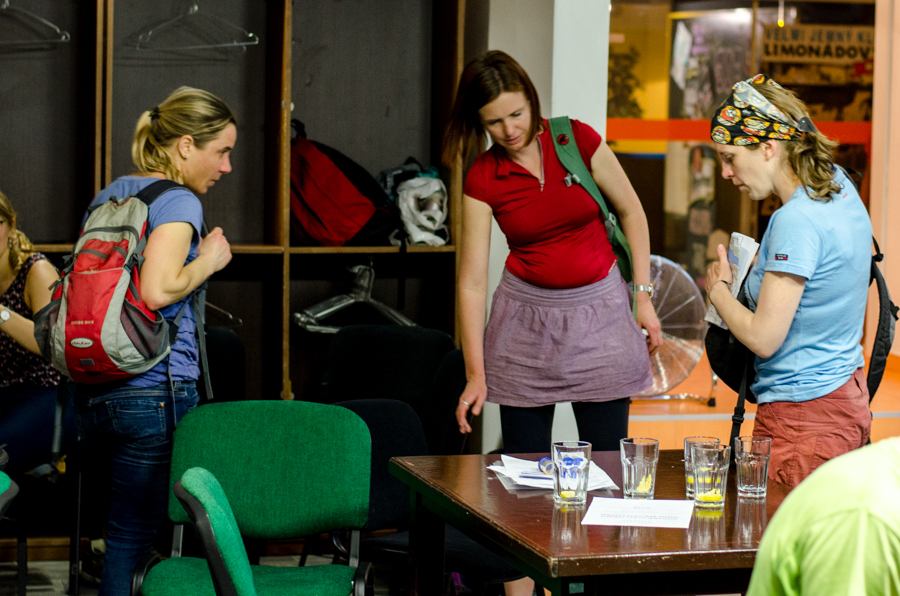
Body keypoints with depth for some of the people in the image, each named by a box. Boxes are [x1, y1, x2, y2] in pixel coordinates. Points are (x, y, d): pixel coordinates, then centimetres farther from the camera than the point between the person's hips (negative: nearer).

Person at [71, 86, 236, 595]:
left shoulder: (108, 197, 16)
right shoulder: (179, 202, -10)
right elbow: (158, 290, -25)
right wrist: (209, 260, -8)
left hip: (90, 392, 8)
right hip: (154, 392, -8)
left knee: (125, 529, 16)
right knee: (137, 539, -1)